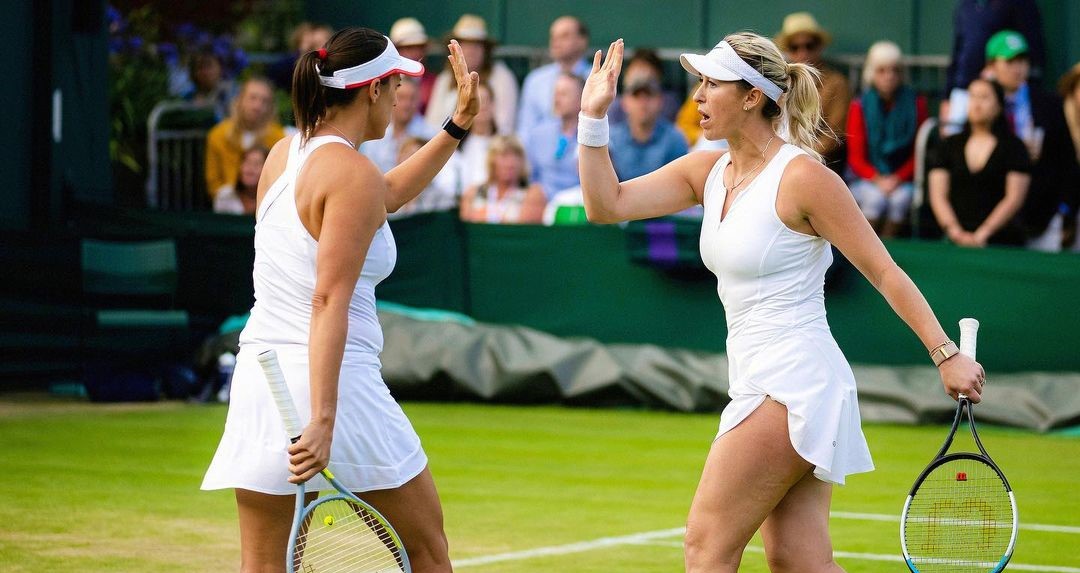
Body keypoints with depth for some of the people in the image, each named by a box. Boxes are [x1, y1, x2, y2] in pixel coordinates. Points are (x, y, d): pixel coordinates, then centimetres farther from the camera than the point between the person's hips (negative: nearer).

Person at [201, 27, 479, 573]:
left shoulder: (283, 154, 13)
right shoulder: (353, 174, -12)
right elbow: (330, 301, -20)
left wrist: (457, 125, 31)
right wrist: (323, 420, -25)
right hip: (333, 381, -7)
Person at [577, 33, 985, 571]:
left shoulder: (802, 176, -13)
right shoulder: (707, 171, 9)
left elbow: (885, 272, -11)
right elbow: (607, 204, 7)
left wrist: (946, 354, -12)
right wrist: (593, 117, -3)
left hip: (794, 383, -8)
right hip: (762, 383, 8)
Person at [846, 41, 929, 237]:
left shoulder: (915, 103, 4)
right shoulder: (859, 107, 2)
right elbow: (855, 158, 1)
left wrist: (898, 178, -14)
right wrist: (877, 179, -18)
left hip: (902, 180, 0)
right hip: (866, 181, 0)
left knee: (901, 198, -32)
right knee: (876, 197, -33)